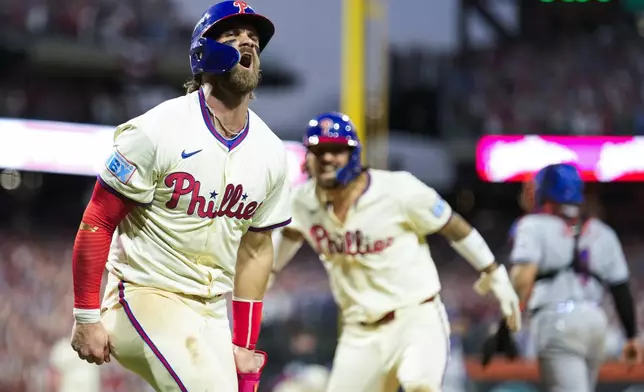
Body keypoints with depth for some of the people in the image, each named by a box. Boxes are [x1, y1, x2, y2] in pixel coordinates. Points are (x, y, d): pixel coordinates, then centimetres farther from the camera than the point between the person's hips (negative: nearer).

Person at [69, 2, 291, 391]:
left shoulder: (270, 153, 3)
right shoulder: (158, 132, -14)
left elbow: (255, 250, 12)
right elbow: (97, 223, -9)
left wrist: (245, 345, 11)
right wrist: (87, 318, -11)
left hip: (213, 313, 7)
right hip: (145, 296, -6)